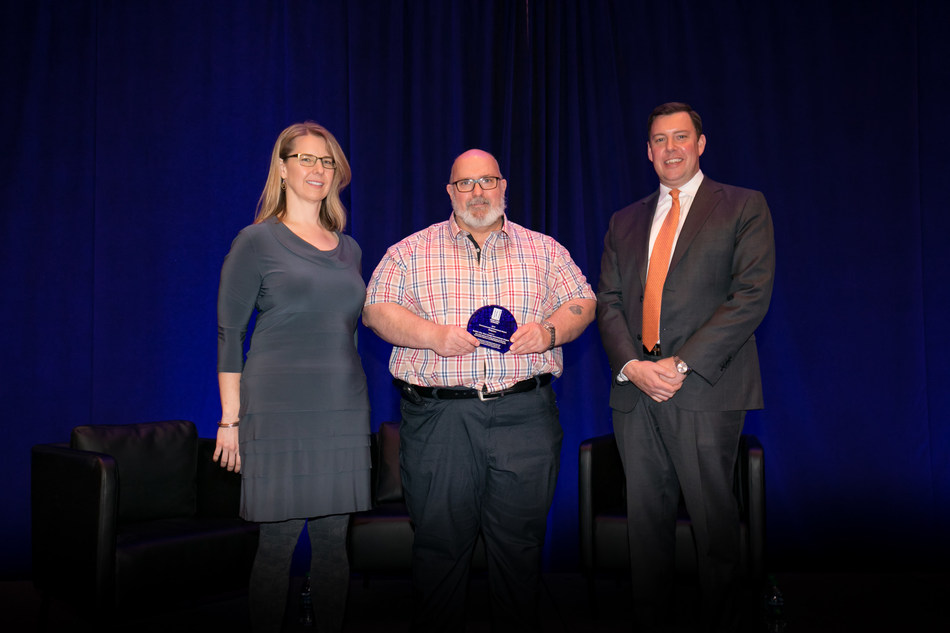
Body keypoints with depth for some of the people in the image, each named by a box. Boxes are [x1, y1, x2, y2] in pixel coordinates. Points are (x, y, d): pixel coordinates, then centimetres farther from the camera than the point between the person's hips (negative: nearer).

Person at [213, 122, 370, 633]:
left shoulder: (348, 249, 15)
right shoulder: (257, 241, 0)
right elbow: (229, 333, -2)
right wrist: (231, 419, -7)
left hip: (343, 410, 5)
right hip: (280, 412, -5)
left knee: (334, 540, 9)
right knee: (278, 542, -1)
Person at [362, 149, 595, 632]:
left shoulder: (544, 250, 15)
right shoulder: (411, 252, 10)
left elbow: (582, 303, 12)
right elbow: (376, 310, 2)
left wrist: (550, 330, -9)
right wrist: (432, 335, -13)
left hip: (525, 415, 1)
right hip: (437, 415, -1)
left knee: (520, 541, 6)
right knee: (440, 541, 5)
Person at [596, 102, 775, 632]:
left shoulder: (744, 207, 5)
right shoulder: (625, 221, 19)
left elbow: (752, 295, -6)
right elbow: (608, 301, 12)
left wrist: (682, 364, -13)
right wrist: (631, 365, -7)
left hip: (705, 390, -4)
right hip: (635, 390, 4)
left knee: (714, 520, 2)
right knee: (646, 517, 9)